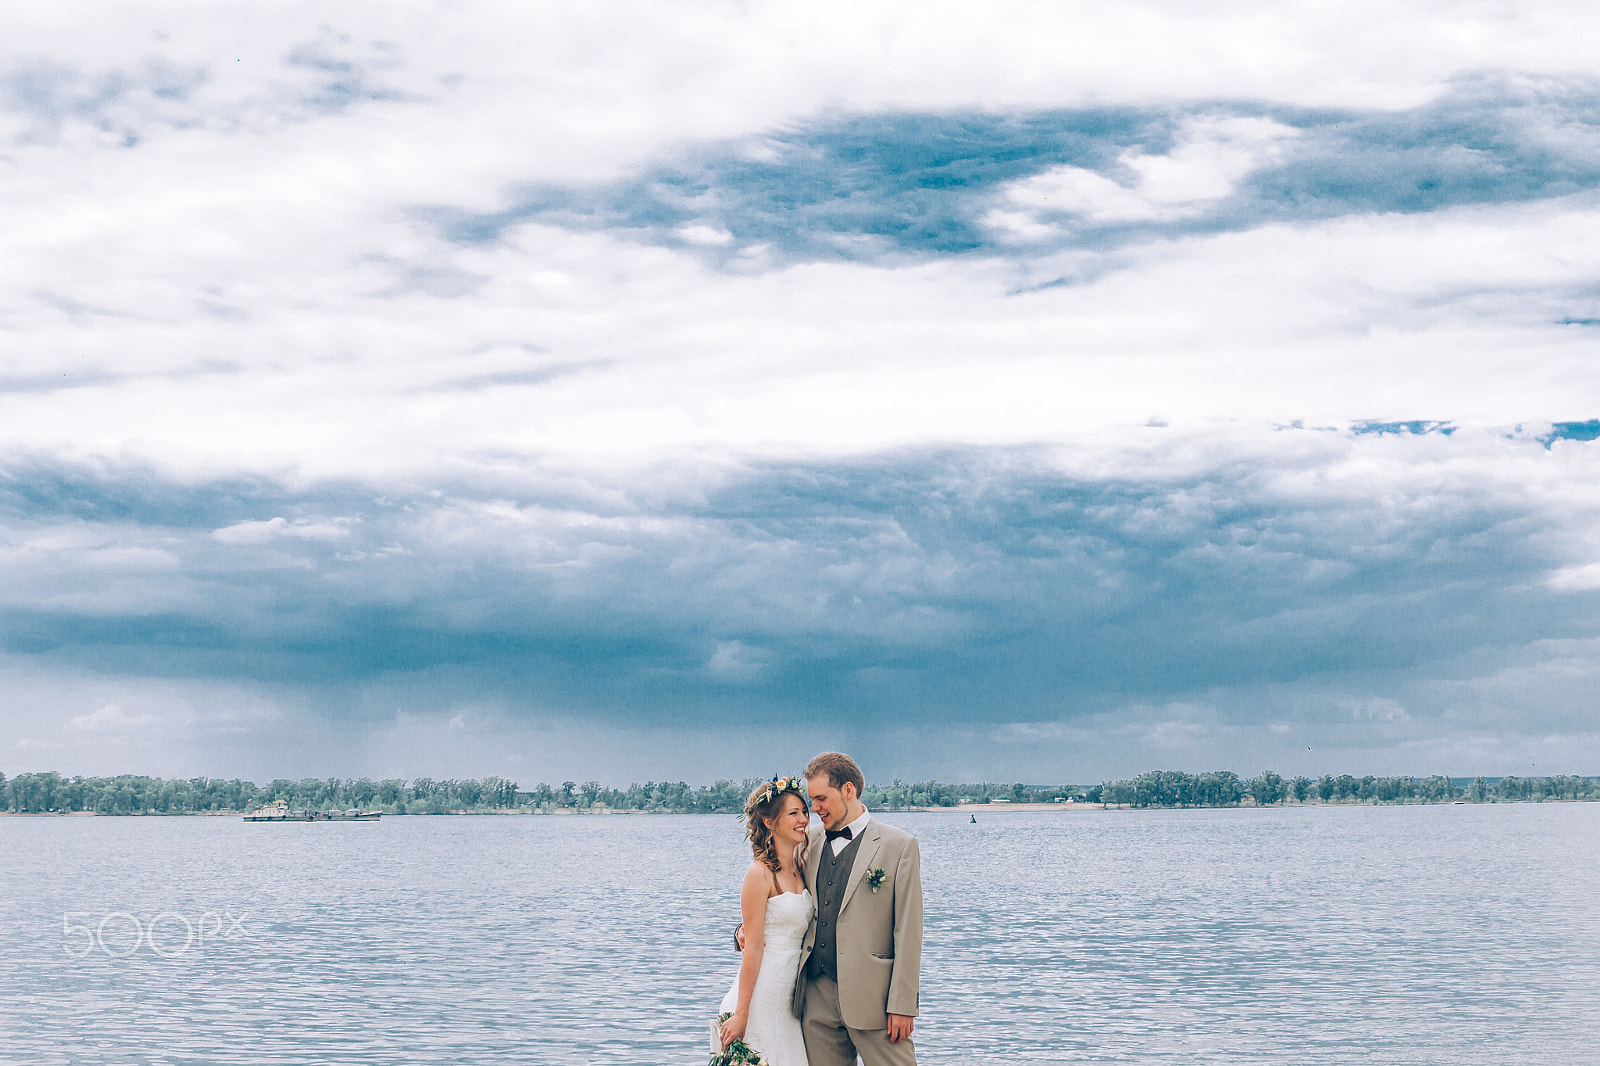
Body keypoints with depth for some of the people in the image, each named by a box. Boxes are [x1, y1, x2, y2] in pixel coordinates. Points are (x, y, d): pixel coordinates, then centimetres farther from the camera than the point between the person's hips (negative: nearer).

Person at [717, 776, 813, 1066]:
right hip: (763, 995, -7)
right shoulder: (760, 873, -13)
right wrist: (740, 1015, -16)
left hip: (791, 996, 7)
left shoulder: (799, 869, 9)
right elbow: (753, 947, -16)